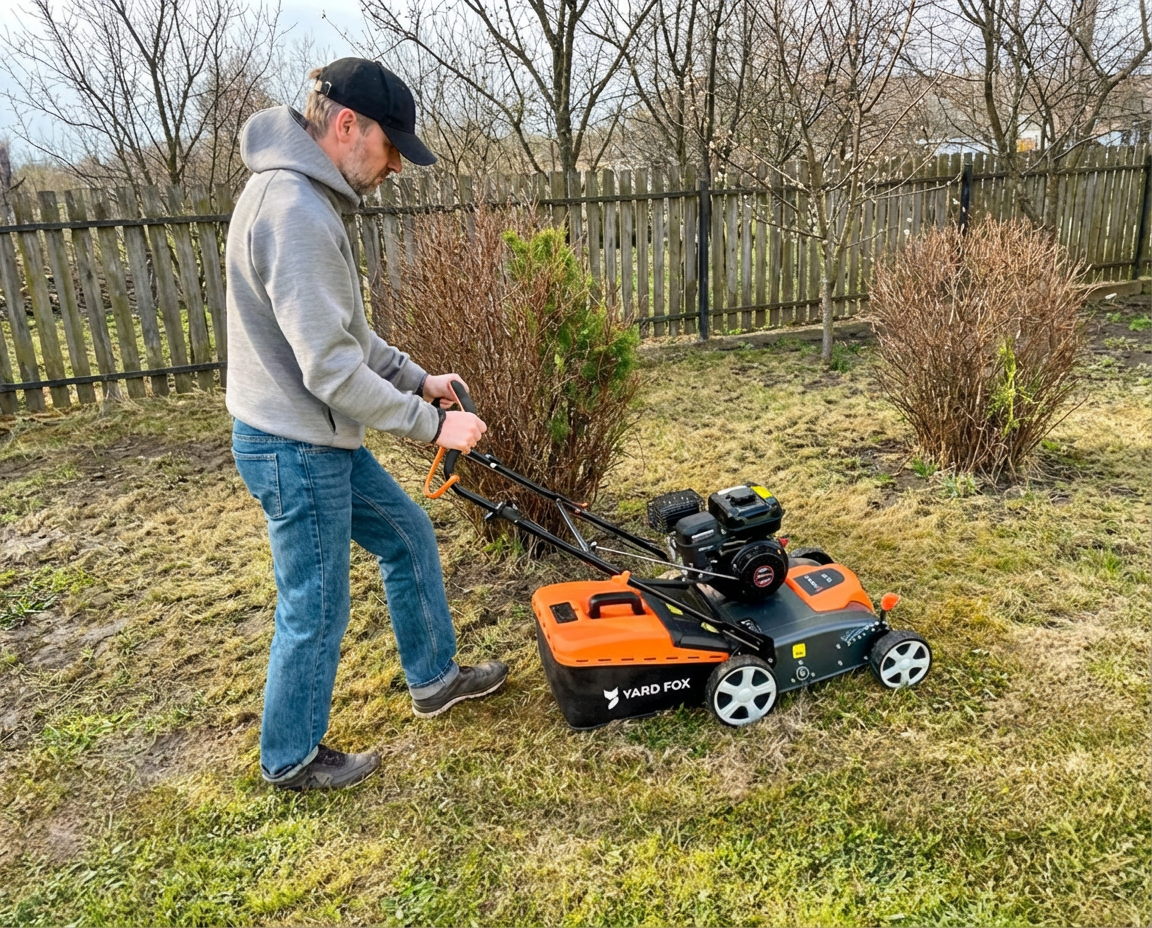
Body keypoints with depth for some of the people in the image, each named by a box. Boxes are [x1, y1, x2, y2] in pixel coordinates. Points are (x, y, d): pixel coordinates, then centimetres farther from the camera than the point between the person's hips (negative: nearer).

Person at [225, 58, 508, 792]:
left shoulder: (307, 196, 9)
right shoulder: (294, 212, -25)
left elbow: (347, 332, 15)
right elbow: (332, 369, -27)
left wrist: (418, 378, 8)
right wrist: (432, 423, -18)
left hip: (322, 438, 10)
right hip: (295, 449, -10)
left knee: (410, 535, 21)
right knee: (317, 609, 6)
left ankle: (435, 678, 39)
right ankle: (291, 759, 29)